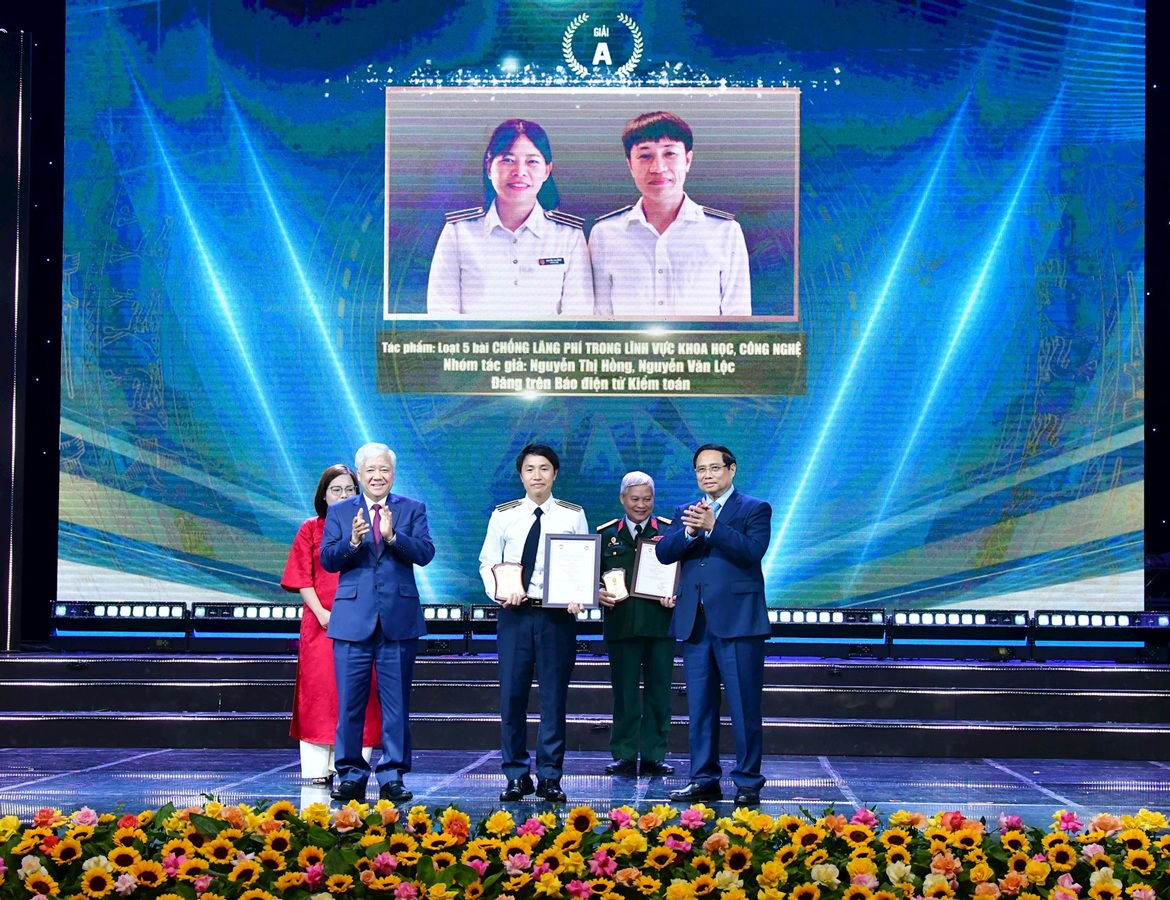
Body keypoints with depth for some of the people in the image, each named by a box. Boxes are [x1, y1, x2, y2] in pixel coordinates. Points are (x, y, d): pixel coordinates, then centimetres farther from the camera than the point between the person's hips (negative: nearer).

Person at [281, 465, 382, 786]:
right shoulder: (310, 530, 9)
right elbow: (301, 578, 3)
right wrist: (321, 612, -10)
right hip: (321, 623, -1)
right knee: (319, 690, -3)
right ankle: (318, 770, 1)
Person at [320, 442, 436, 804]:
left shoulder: (412, 510, 8)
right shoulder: (339, 512, 10)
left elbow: (425, 553, -6)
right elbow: (326, 560, 0)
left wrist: (392, 536, -21)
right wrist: (352, 542, -18)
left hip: (399, 619, 0)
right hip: (353, 618, 1)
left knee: (396, 704, 3)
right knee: (349, 703, 3)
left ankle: (392, 776, 10)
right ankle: (351, 775, 13)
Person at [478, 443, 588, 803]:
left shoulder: (573, 516, 6)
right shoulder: (503, 515, 7)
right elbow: (488, 562, 8)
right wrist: (499, 593, -10)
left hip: (558, 615, -1)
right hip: (515, 612, 1)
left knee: (554, 696, 2)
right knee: (512, 695, 2)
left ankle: (549, 777, 10)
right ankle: (516, 776, 12)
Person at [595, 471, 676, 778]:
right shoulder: (606, 534, 10)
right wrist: (598, 594, -10)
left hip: (660, 624, -1)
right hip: (621, 624, 1)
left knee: (659, 692, 4)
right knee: (624, 693, 5)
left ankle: (654, 756, 13)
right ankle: (624, 756, 12)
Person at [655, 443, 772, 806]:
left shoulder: (754, 509, 3)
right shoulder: (685, 512, 17)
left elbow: (753, 550, -14)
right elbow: (664, 552, 3)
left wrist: (712, 526, -20)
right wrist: (690, 531, -15)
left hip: (738, 620, -5)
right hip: (695, 622, 5)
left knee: (745, 707, -3)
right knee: (699, 707, 9)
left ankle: (747, 782, 4)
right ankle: (704, 780, 16)